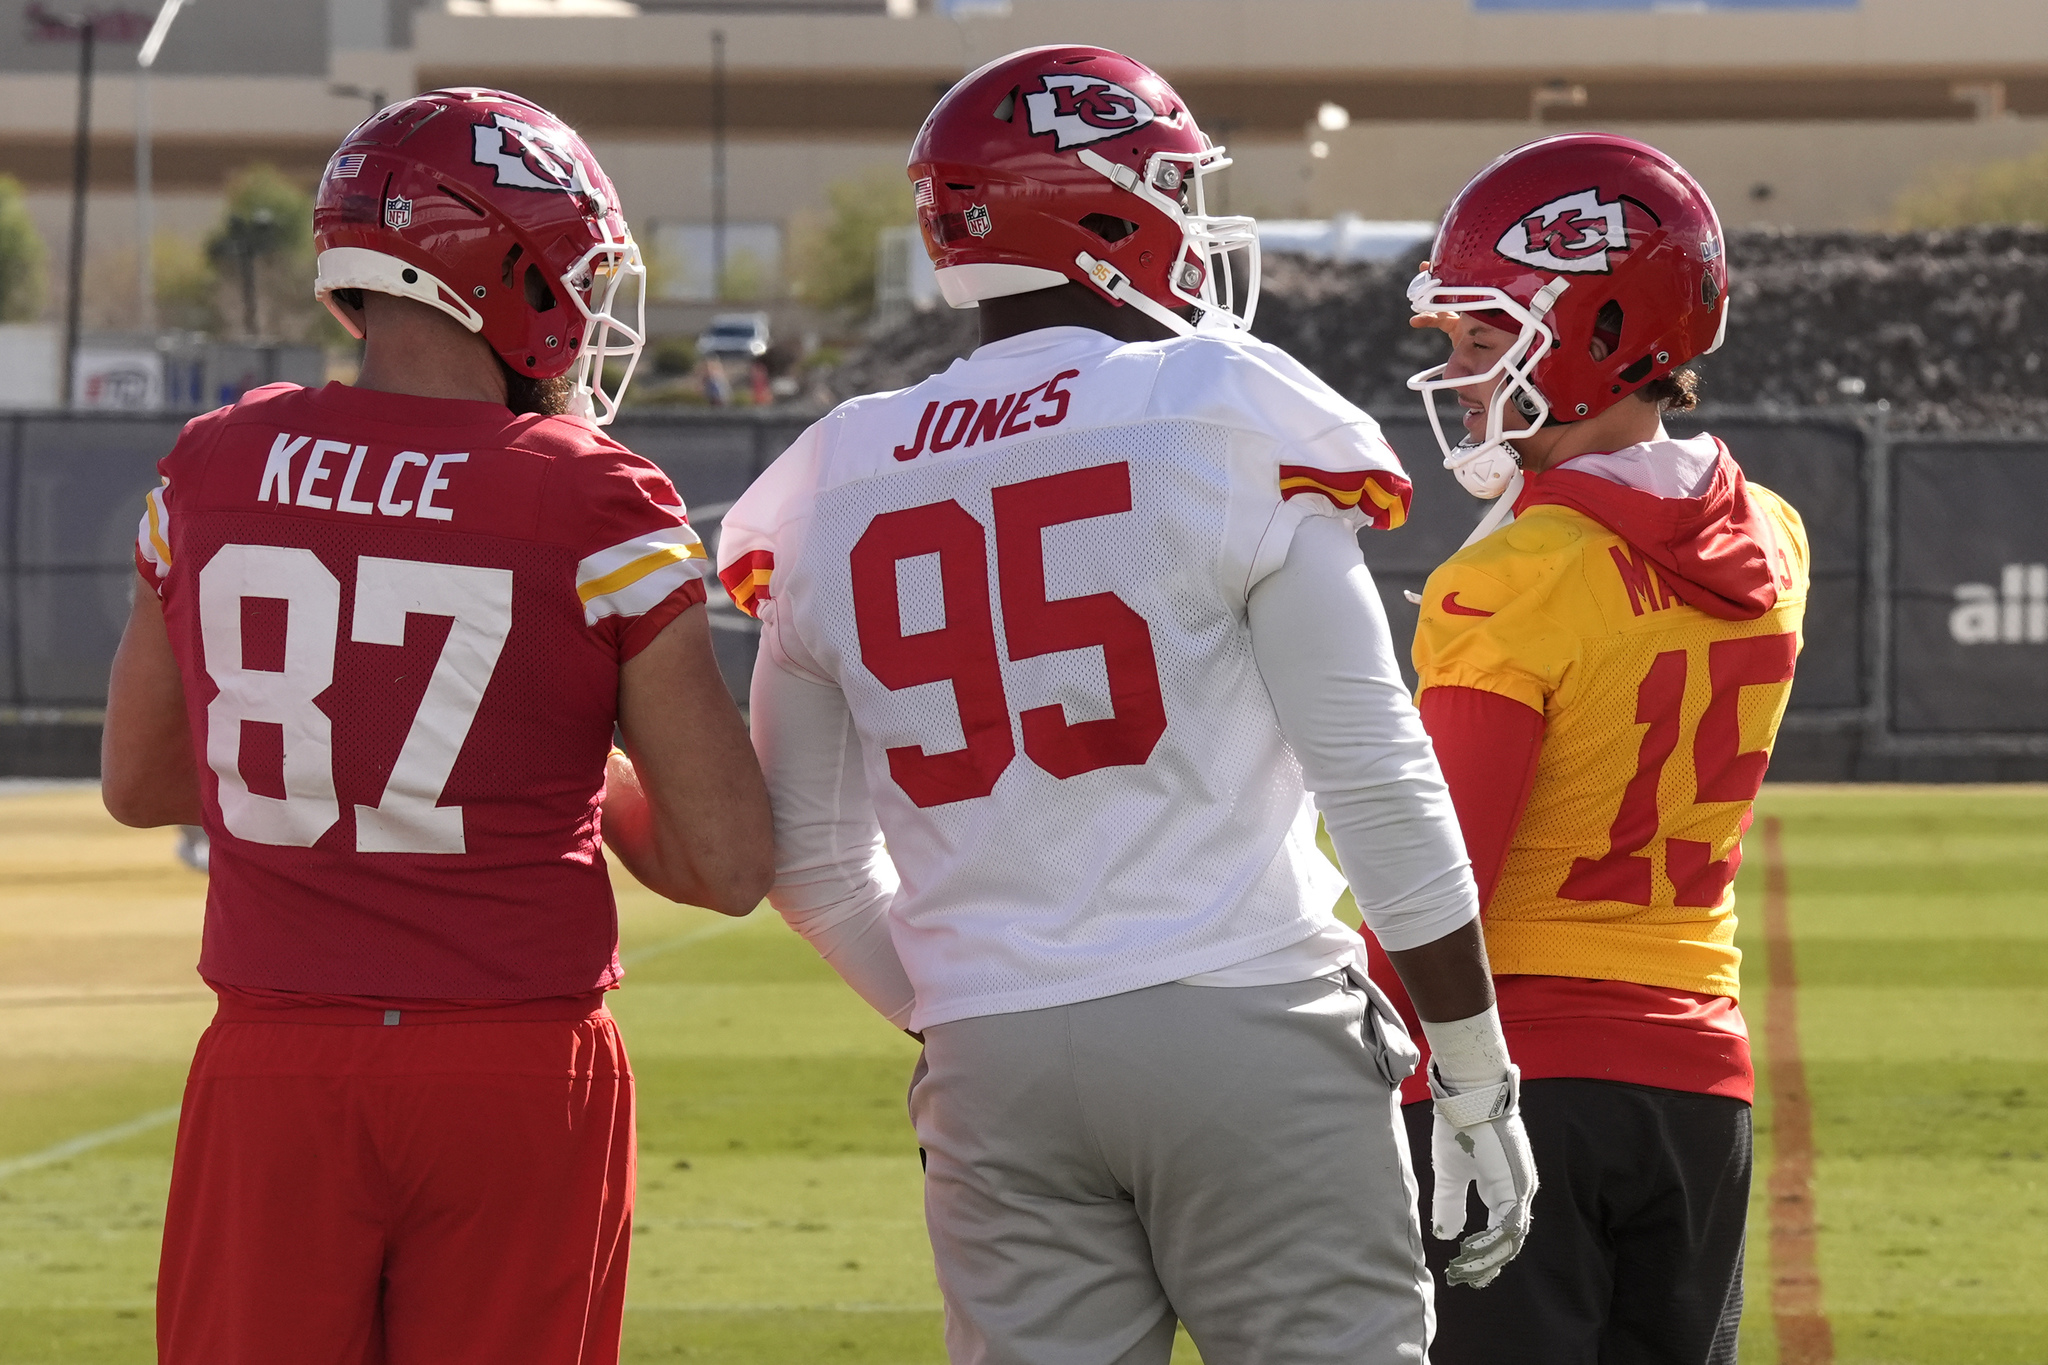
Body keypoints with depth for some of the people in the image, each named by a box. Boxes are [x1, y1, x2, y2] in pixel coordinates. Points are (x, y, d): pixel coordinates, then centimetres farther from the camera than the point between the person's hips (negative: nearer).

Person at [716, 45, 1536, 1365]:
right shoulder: (1229, 430, -5)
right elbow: (1377, 783, -6)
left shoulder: (839, 497, 9)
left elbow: (812, 858, 15)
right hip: (1245, 1027, -4)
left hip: (992, 1060, 4)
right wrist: (1480, 1081, 1)